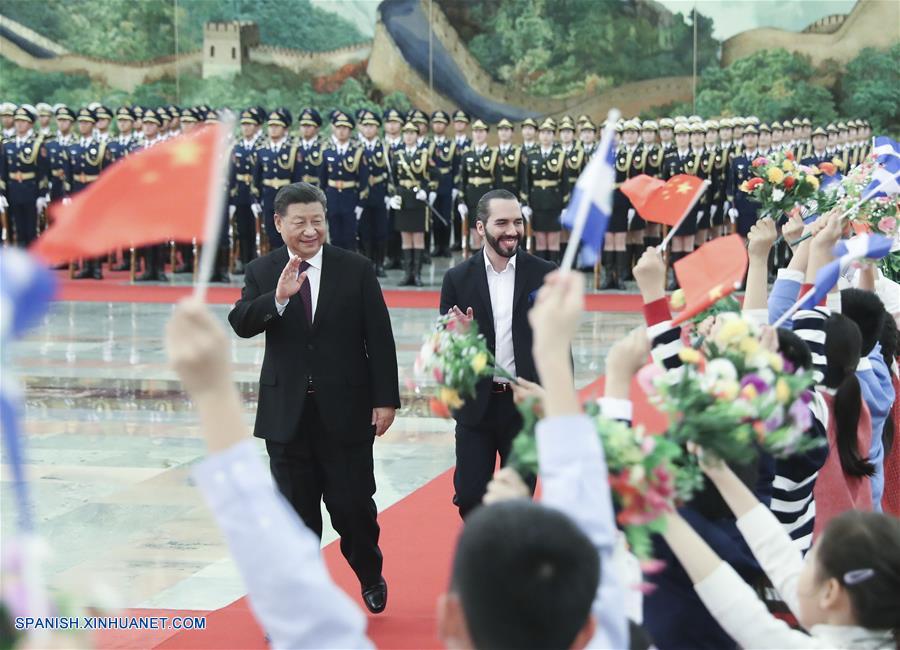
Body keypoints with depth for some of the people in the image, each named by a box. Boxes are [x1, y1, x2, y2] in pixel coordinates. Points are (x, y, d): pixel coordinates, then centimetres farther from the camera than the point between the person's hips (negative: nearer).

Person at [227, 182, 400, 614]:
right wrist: (277, 298, -31)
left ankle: (369, 575, 32)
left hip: (346, 410, -1)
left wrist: (385, 400, -5)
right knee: (295, 512, 8)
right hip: (287, 413, 1)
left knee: (353, 504, 3)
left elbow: (380, 339, -1)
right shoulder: (261, 273, 2)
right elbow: (241, 324, -13)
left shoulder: (356, 270, -2)